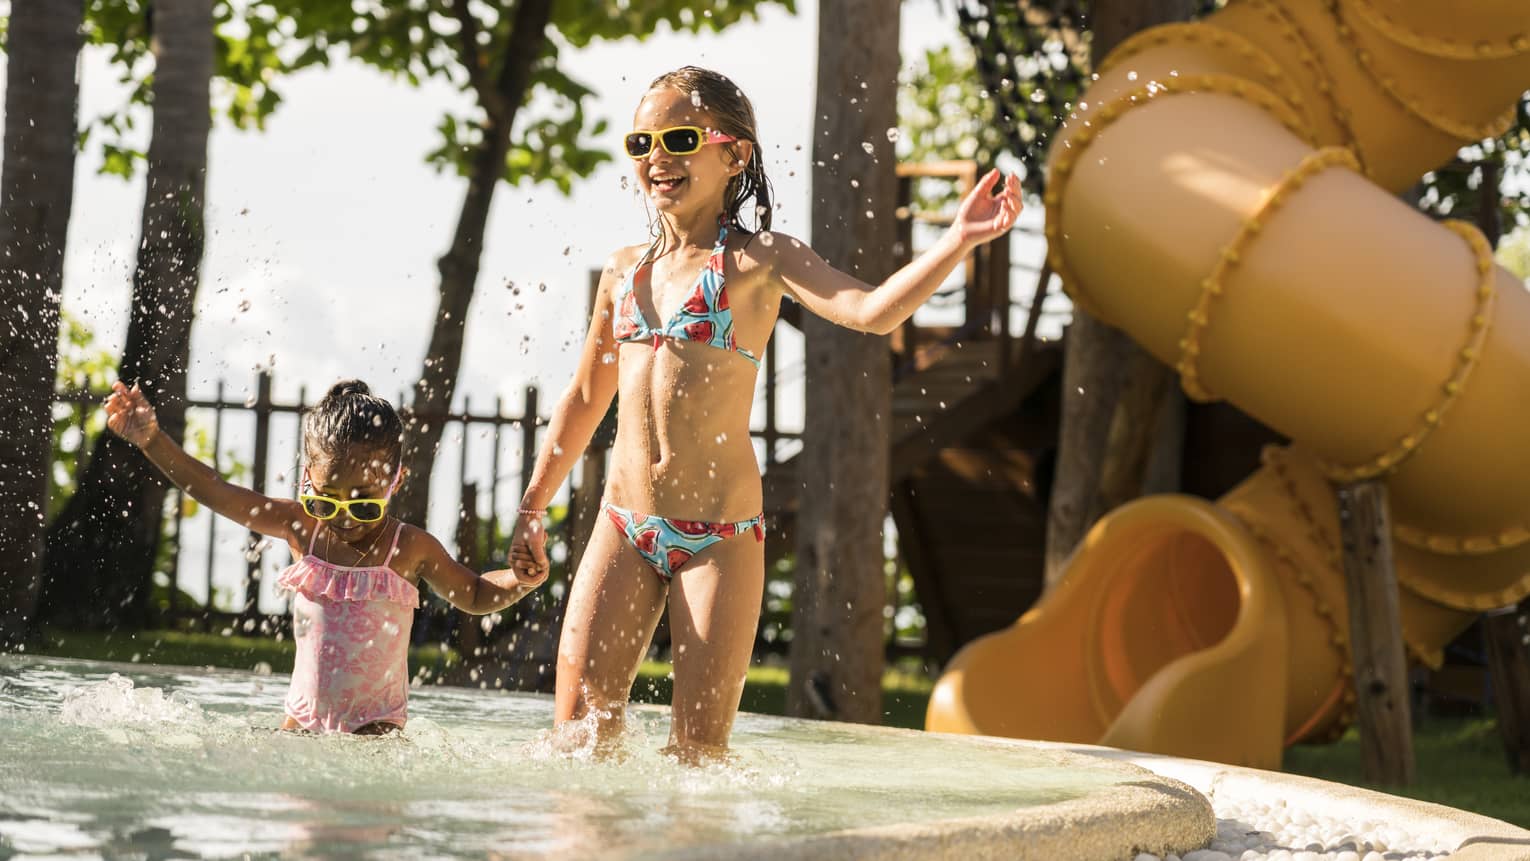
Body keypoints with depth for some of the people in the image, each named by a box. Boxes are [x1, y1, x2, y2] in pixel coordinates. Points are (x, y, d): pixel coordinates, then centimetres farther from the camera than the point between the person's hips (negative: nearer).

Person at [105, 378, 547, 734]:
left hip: (376, 727, -3)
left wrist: (521, 581, -7)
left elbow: (473, 595, 12)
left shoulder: (411, 548, -4)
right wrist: (151, 440, -3)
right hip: (303, 722, 3)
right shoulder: (303, 528, 1)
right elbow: (212, 491, 3)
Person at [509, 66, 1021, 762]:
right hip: (624, 529, 4)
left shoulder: (758, 260, -3)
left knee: (698, 742, -3)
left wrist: (957, 241, -32)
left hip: (719, 540, -4)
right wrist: (532, 508, 25)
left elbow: (873, 311, -19)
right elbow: (586, 398, 23)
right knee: (581, 720, -2)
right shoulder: (625, 270, 11)